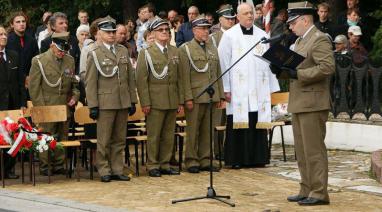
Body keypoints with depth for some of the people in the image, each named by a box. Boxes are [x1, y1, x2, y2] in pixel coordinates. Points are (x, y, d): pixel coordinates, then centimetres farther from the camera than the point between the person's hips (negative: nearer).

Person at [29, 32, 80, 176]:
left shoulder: (70, 61, 9)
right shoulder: (39, 61, -6)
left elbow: (74, 83, 20)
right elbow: (34, 87, -6)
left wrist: (75, 95, 1)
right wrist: (41, 108, -10)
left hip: (65, 108, 5)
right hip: (47, 107, -5)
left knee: (62, 137, 9)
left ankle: (58, 166, 18)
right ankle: (44, 167, 7)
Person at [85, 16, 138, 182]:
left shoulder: (123, 51, 13)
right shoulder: (94, 53, -2)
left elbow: (130, 78, 15)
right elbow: (90, 82, -5)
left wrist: (132, 100, 10)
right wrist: (93, 106, -10)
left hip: (123, 103, 5)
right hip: (105, 103, -5)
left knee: (119, 139, 9)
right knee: (104, 141, 0)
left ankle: (117, 170, 16)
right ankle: (104, 171, 7)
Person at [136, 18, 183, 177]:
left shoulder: (175, 52, 13)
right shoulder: (146, 53, -2)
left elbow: (179, 78, 14)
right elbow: (141, 79, -6)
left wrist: (181, 101, 9)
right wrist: (145, 103, -12)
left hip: (172, 102, 5)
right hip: (156, 101, -5)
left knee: (169, 135, 8)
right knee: (154, 135, -1)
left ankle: (165, 164, 17)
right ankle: (153, 166, 8)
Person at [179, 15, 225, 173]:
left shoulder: (213, 49, 17)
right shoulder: (186, 49, -1)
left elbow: (218, 74, 18)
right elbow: (185, 76, -8)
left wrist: (220, 95, 12)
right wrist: (188, 98, -14)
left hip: (211, 97, 5)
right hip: (195, 97, -5)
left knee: (207, 130, 8)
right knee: (193, 130, 0)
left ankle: (205, 160, 14)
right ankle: (192, 161, 5)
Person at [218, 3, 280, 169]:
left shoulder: (262, 35, 11)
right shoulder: (229, 36, 2)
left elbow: (269, 62, 11)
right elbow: (223, 63, -1)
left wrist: (271, 87, 6)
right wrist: (225, 88, -7)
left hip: (259, 90, 3)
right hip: (238, 90, -3)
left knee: (258, 124, 2)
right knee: (238, 125, -2)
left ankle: (257, 158, 8)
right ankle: (236, 159, 4)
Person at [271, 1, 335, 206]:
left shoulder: (319, 40, -12)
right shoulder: (299, 41, 19)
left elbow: (327, 67, -22)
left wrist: (298, 74, -23)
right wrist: (282, 70, 5)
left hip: (312, 104, -10)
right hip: (298, 104, 10)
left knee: (314, 150, -6)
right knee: (302, 151, 13)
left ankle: (319, 193, -2)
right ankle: (306, 190, 20)